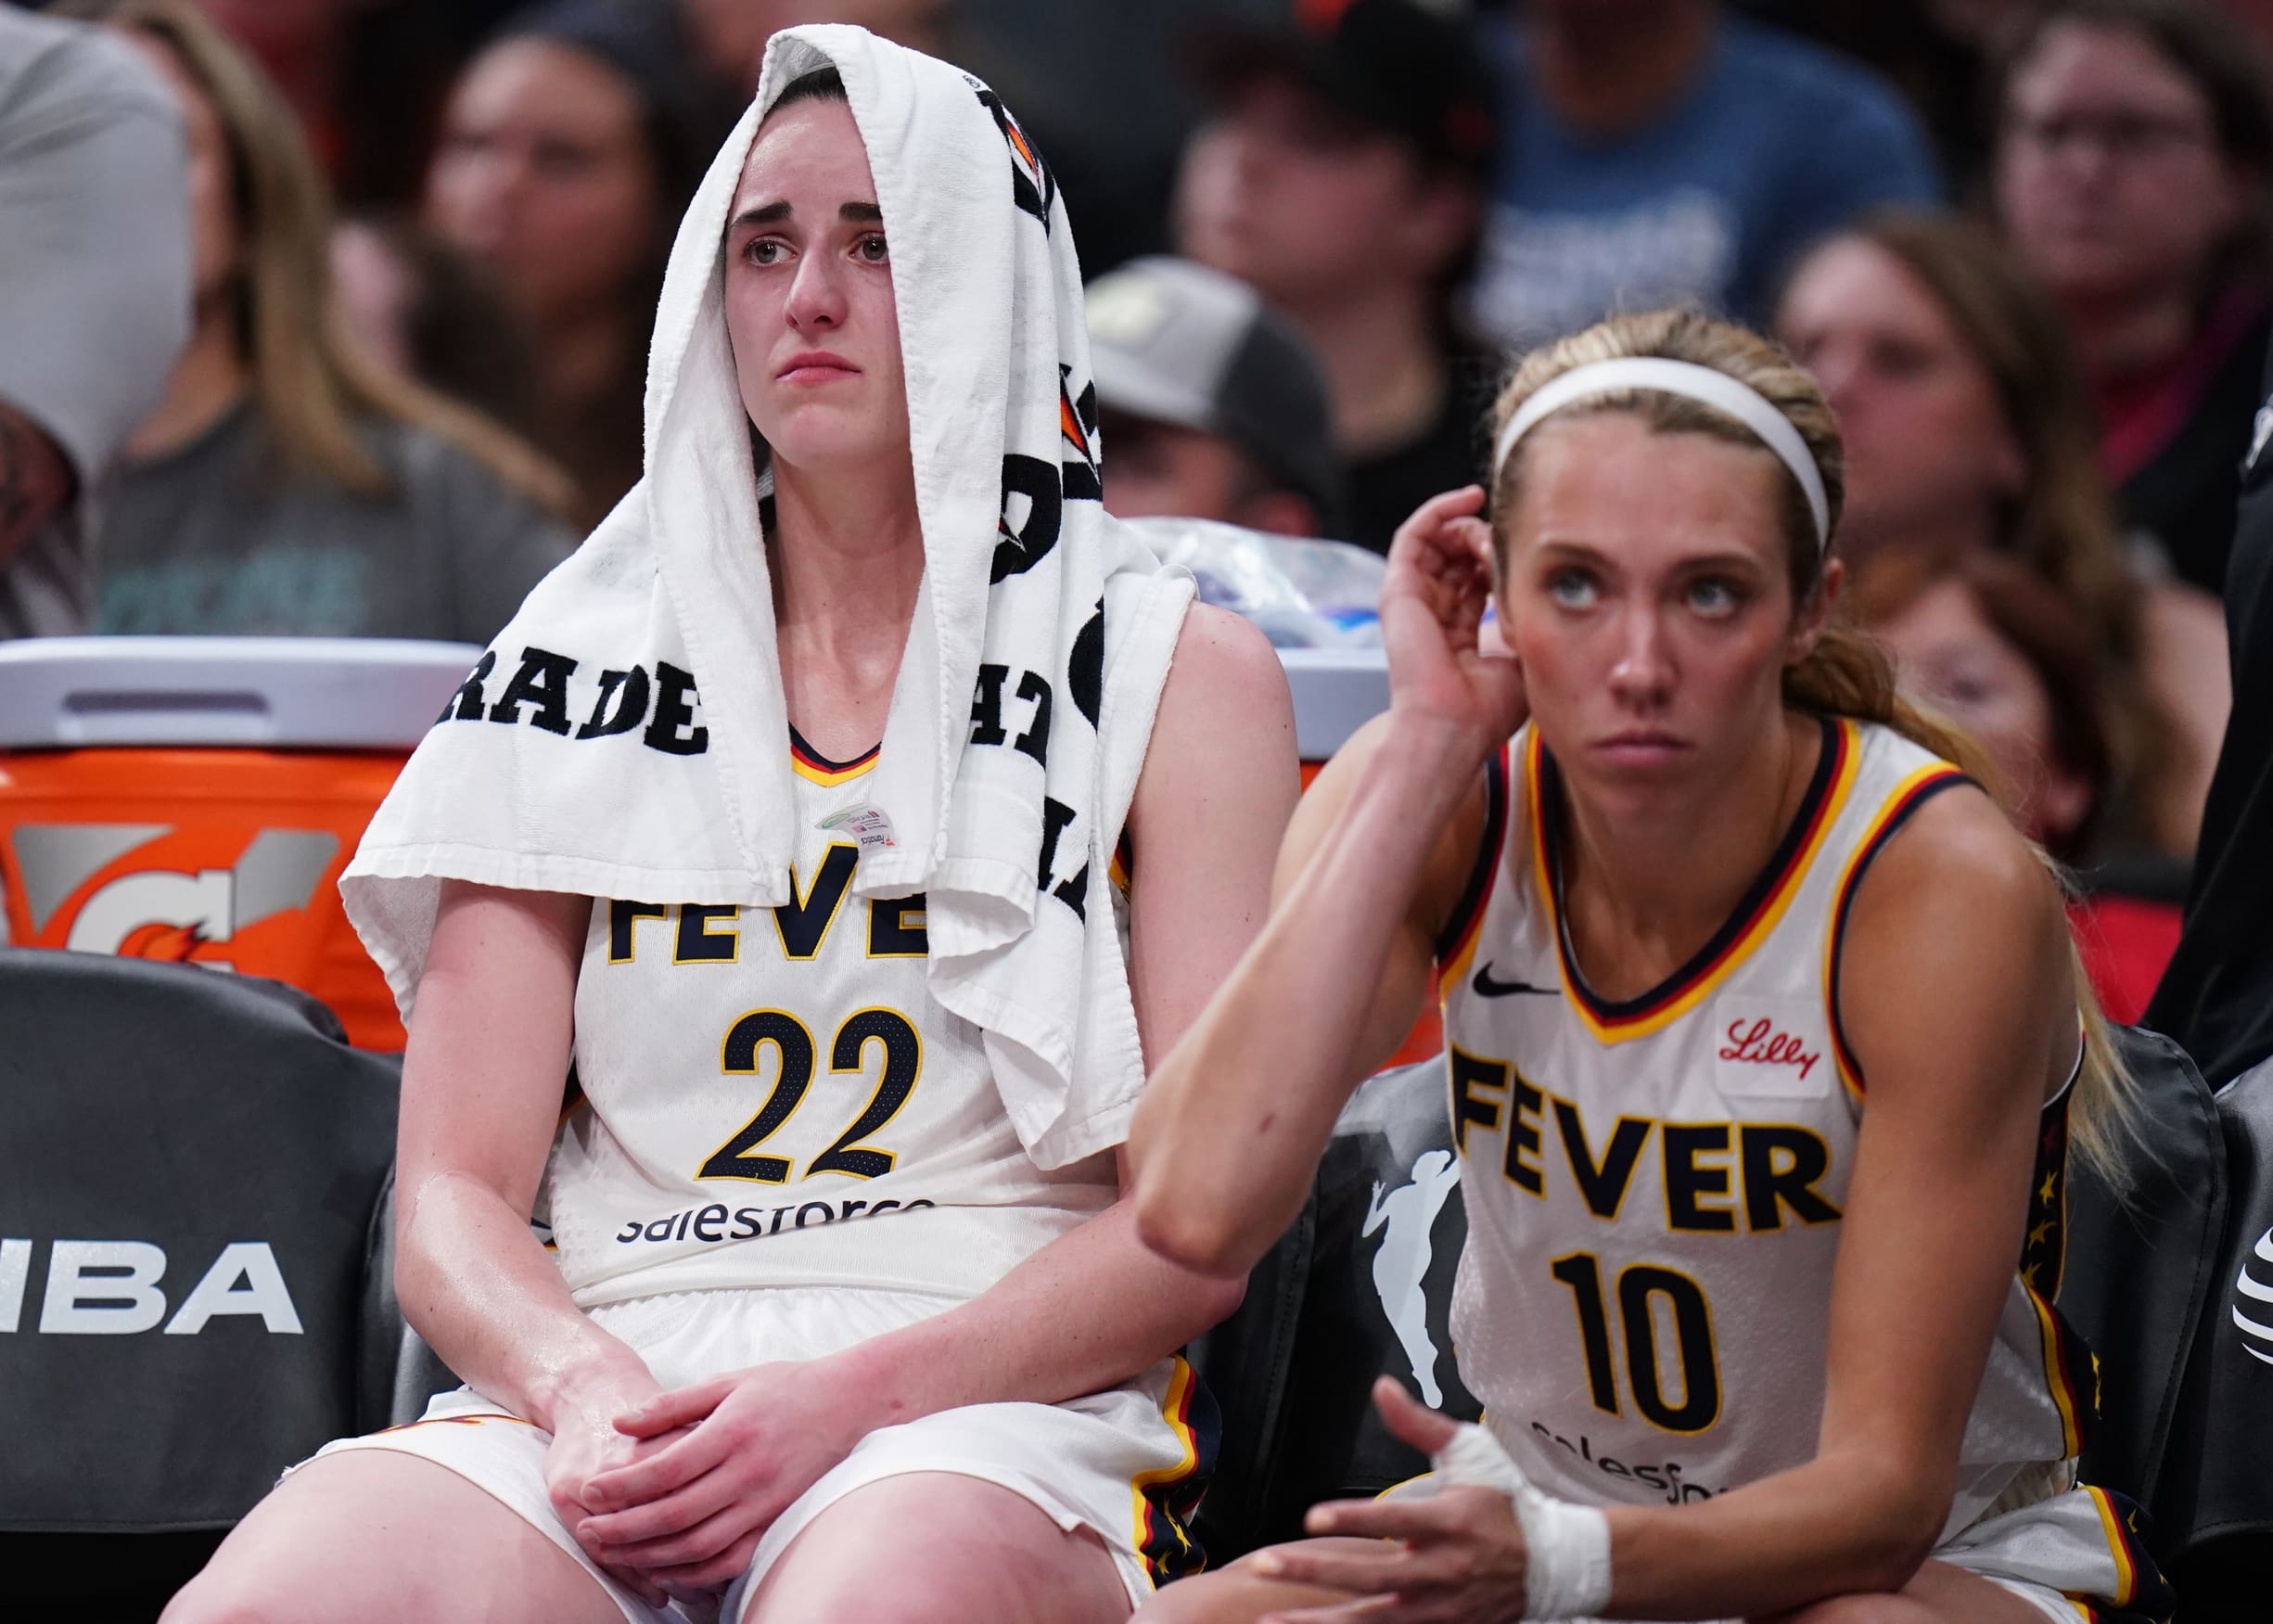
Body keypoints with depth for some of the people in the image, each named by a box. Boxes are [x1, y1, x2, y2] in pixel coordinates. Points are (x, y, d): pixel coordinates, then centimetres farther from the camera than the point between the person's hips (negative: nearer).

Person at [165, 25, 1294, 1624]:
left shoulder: (1182, 679, 12)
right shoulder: (594, 683, 18)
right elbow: (455, 1200, 12)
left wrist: (854, 1396, -14)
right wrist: (583, 1386, -12)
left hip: (998, 1408, -2)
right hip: (608, 1395, 2)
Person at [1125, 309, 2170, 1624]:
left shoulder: (1944, 889, -21)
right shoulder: (1442, 812, -10)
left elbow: (1884, 1488, -22)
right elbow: (1198, 1208, -28)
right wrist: (1426, 741, -25)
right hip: (1533, 1515, 3)